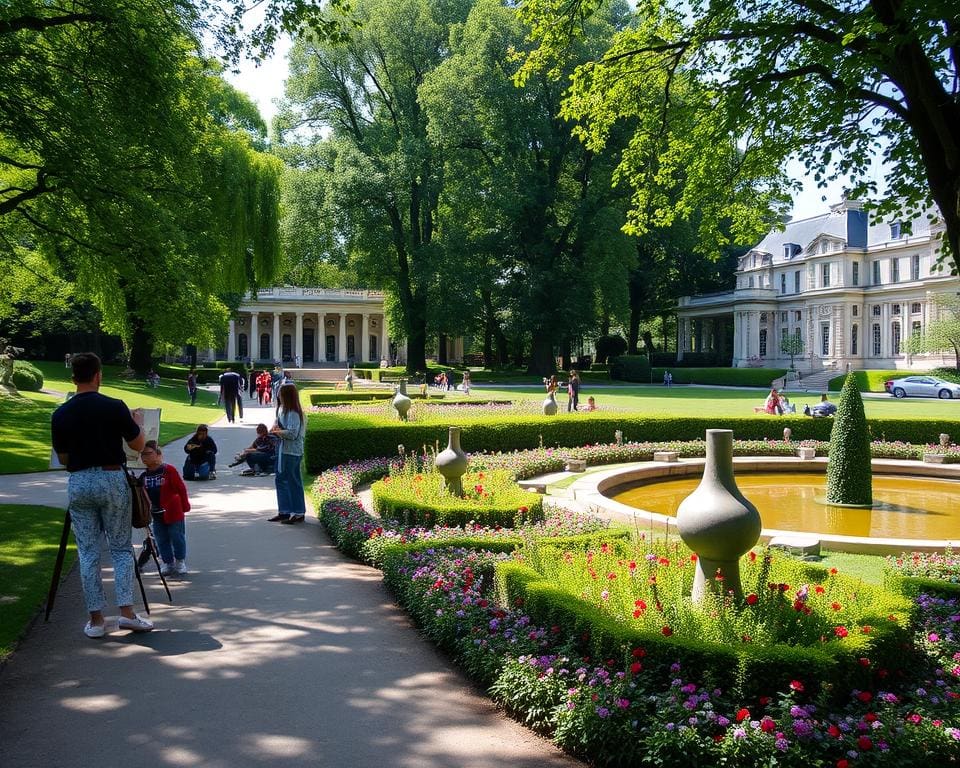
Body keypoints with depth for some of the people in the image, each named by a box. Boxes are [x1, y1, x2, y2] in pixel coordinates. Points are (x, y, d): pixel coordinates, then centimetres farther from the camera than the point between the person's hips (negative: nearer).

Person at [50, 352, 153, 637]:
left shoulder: (60, 414, -1)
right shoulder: (115, 407, -9)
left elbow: (63, 458, 8)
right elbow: (138, 445, -1)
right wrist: (138, 422, 17)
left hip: (78, 483, 2)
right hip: (111, 479, -2)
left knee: (88, 552, 8)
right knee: (121, 548, 9)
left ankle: (96, 619, 8)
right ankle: (126, 611, -1)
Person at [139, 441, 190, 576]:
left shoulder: (168, 470, -14)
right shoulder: (144, 475, 2)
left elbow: (181, 488, -10)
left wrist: (185, 506, -7)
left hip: (173, 512, -5)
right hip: (156, 514, 5)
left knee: (177, 537, 6)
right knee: (161, 540, 11)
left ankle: (180, 561, 22)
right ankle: (168, 562, 23)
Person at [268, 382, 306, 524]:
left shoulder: (293, 413, -18)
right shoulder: (284, 410, 13)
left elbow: (292, 433, -26)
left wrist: (278, 432, -12)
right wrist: (277, 429, 3)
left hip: (291, 452, -10)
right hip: (284, 450, 10)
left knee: (293, 481, -4)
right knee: (281, 479, 14)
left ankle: (299, 513, 3)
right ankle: (284, 512, 20)